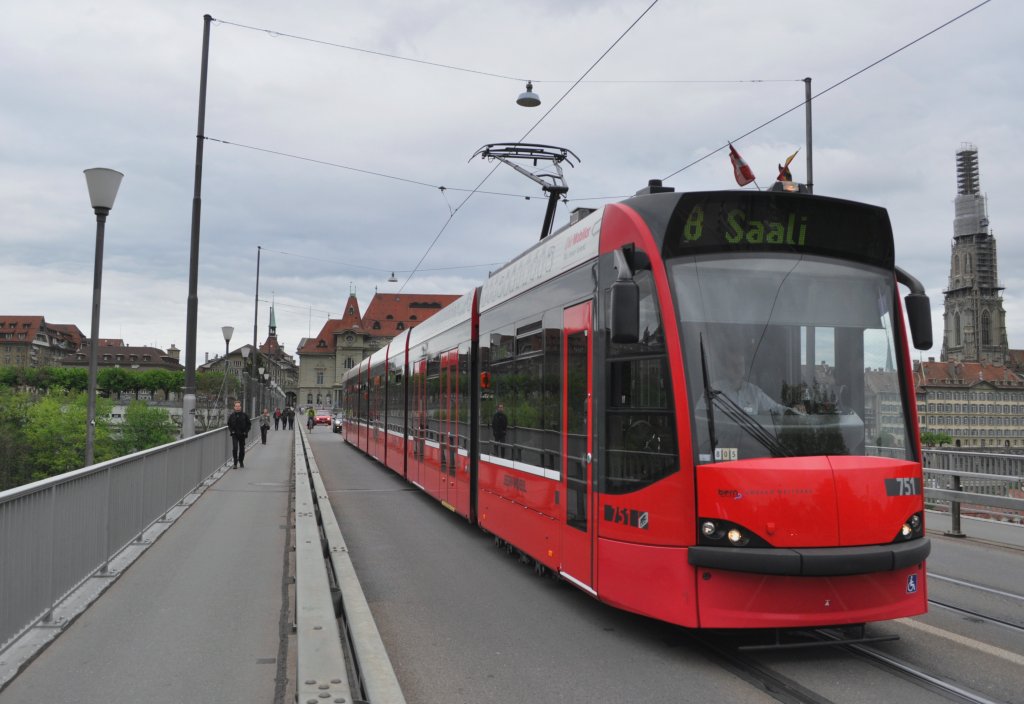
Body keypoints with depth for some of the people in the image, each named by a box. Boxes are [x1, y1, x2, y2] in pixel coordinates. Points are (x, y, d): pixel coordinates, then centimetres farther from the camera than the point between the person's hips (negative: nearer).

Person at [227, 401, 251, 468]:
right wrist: (231, 431, 1)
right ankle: (235, 463, -9)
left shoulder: (244, 415, -1)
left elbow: (249, 424, 6)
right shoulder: (232, 416, 3)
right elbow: (229, 424, 16)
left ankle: (241, 462, 27)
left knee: (242, 449, 9)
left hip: (242, 435, 0)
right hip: (234, 435, 0)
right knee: (235, 448, -13)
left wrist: (246, 431, -4)